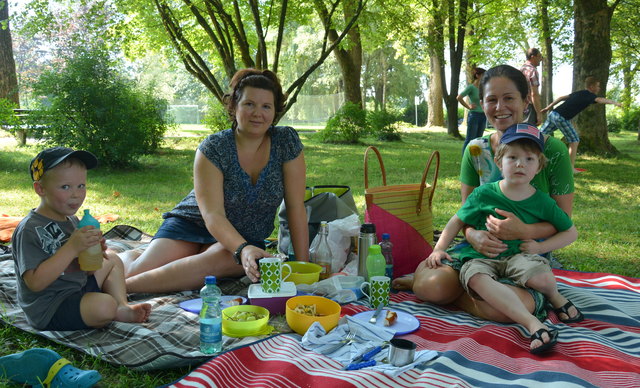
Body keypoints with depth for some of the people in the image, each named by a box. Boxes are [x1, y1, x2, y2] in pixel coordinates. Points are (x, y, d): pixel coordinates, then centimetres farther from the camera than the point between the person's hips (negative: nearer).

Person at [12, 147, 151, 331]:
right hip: (49, 308, -9)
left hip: (79, 287, 10)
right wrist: (72, 247, -32)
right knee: (105, 305, -32)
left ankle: (122, 308, 4)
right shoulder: (29, 230, -20)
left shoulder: (72, 221, 7)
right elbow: (35, 283, -29)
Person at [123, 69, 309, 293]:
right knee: (137, 273, -22)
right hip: (193, 224, -1)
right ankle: (124, 257, 17)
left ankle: (120, 286, -22)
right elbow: (213, 215, -24)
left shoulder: (287, 142, -9)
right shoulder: (214, 148, -15)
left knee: (220, 259, -35)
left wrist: (303, 266, -14)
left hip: (247, 239, 1)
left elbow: (296, 208, -9)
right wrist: (243, 249, -42)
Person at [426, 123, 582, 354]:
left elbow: (571, 233, 12)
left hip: (519, 256, 0)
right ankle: (533, 324, -41)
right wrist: (439, 248, 0)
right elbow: (458, 221, 10)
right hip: (482, 256, 0)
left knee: (541, 277, -34)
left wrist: (540, 247, -3)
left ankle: (554, 297, 5)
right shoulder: (484, 194, -1)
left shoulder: (543, 202, 2)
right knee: (476, 278, -36)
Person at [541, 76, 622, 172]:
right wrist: (614, 102, -37)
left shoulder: (578, 93, 21)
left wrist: (549, 107, 29)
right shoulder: (588, 95, -3)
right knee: (574, 141, 0)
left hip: (553, 114, 9)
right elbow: (599, 100, -24)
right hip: (561, 118, -8)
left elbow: (561, 98, 24)